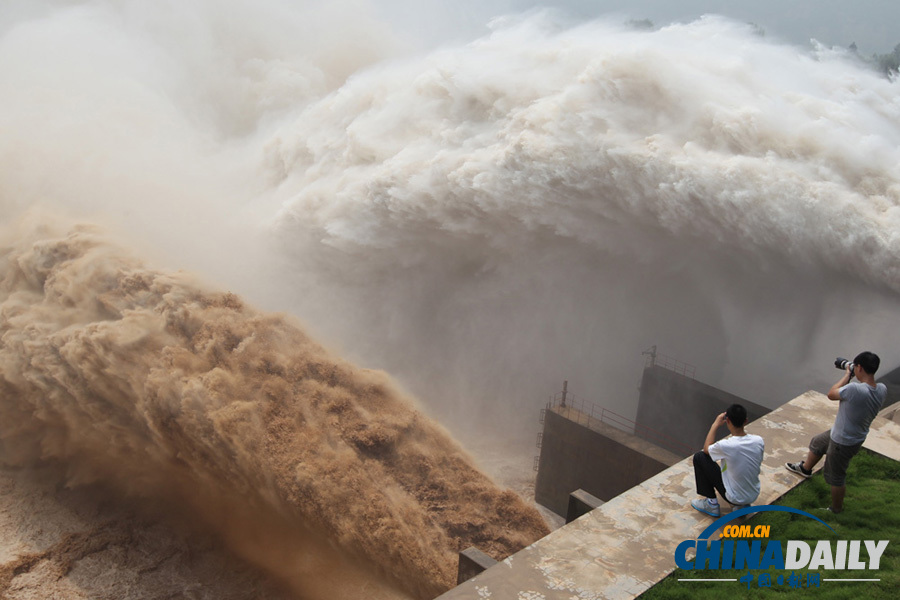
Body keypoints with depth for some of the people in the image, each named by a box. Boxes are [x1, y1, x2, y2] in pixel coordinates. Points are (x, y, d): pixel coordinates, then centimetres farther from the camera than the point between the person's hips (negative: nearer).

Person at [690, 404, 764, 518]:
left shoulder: (726, 446, -28)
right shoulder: (759, 441, -15)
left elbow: (706, 449, -4)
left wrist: (715, 425, 2)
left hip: (734, 498, -5)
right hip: (754, 495, 5)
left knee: (699, 457, 4)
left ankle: (712, 504, 12)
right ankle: (743, 505, 20)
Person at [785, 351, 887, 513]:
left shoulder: (855, 389, -39)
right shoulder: (882, 390, -15)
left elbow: (831, 394, -19)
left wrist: (848, 374, -11)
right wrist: (852, 376, -2)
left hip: (843, 442, -9)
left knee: (836, 477, 14)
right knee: (817, 443, 33)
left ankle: (836, 510, 34)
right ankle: (805, 468, 59)